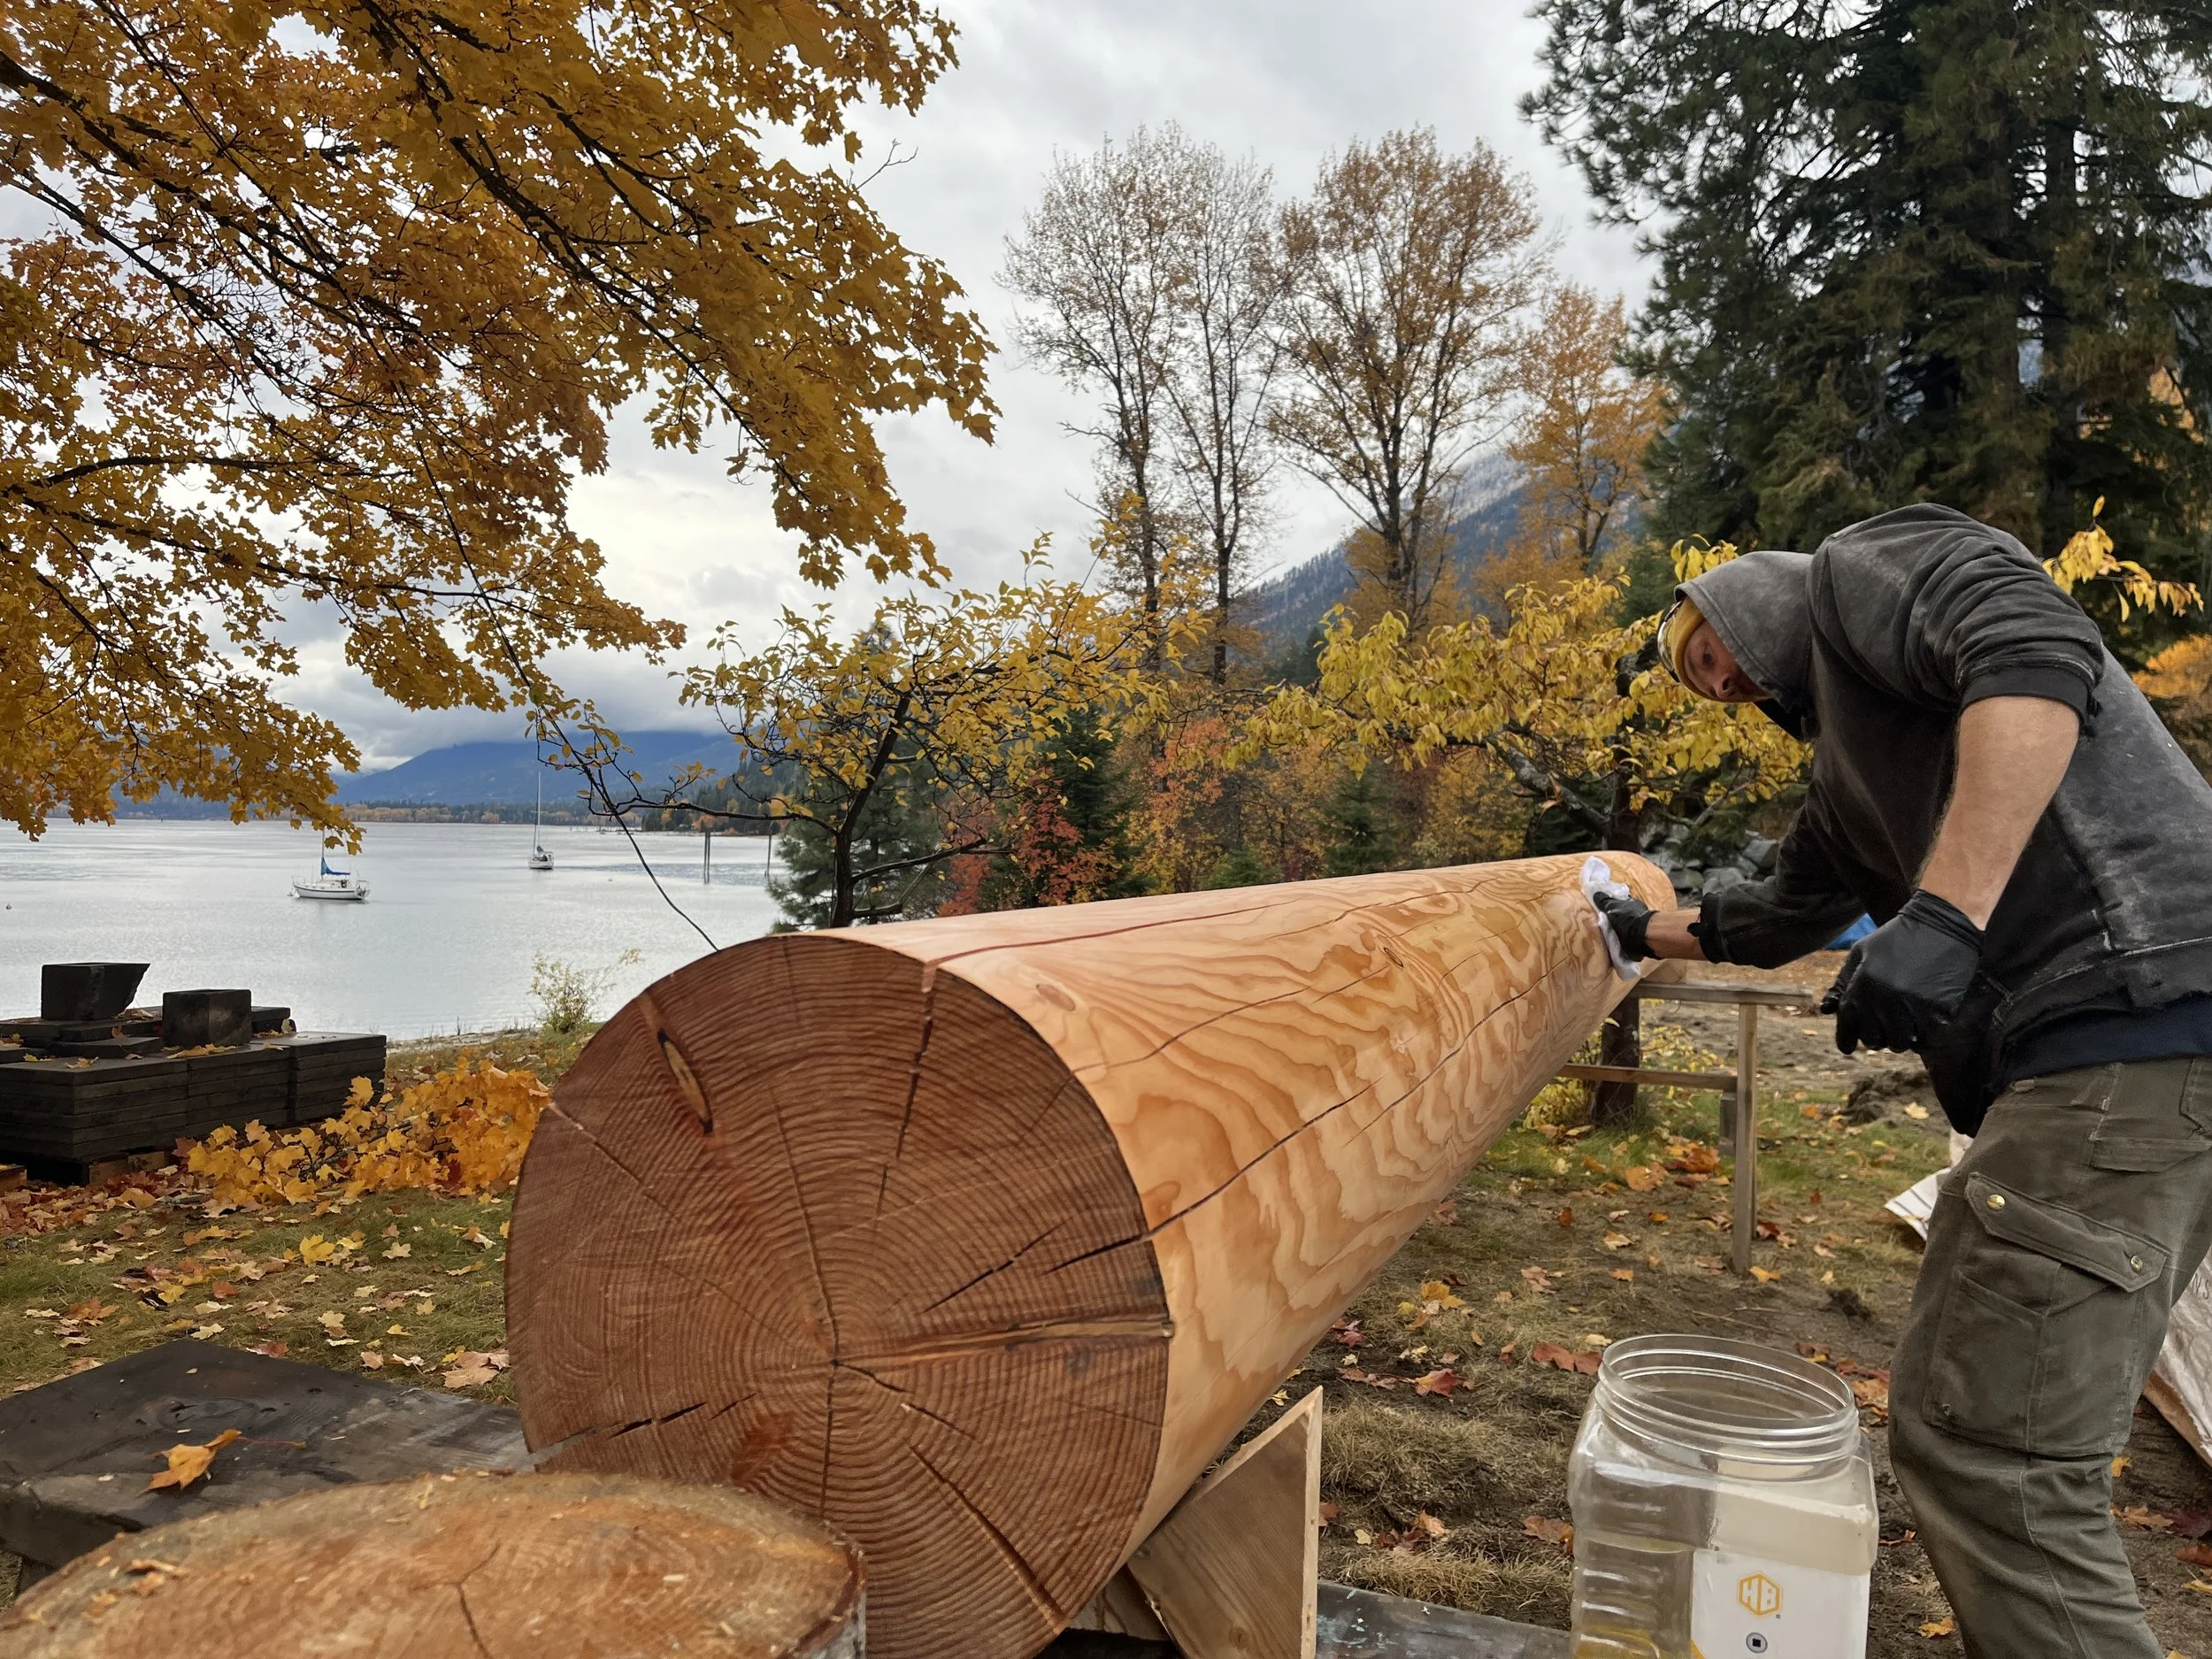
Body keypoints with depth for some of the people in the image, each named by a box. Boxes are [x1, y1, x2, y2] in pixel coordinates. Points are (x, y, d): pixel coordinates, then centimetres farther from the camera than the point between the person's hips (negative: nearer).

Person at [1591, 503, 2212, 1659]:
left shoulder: (1860, 568, 3)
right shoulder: (1845, 781, 29)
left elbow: (2041, 654, -18)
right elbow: (1780, 918, 44)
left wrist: (1944, 912, -26)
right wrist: (1645, 932, 56)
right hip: (2069, 1046, 10)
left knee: (1982, 1454, -10)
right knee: (2002, 1435, 15)